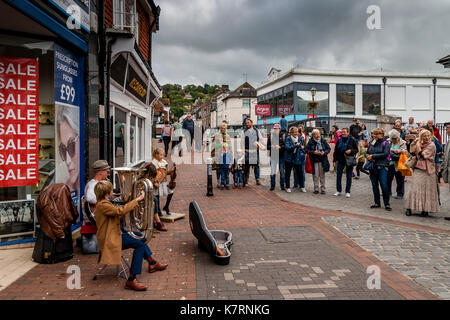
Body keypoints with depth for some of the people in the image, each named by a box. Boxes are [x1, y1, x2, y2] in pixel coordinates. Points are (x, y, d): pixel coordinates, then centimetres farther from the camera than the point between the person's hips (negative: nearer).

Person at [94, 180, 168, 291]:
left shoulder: (104, 204, 13)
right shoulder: (102, 205, -20)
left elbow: (118, 214, 16)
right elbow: (120, 211, -31)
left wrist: (134, 203, 9)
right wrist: (136, 200, -24)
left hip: (115, 234, 11)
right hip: (111, 239, -11)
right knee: (139, 244, -23)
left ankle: (152, 263, 27)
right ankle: (131, 280, -22)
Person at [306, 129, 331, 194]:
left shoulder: (323, 141, 2)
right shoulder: (310, 142, -3)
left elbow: (329, 148, 8)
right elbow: (307, 150, -2)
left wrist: (324, 152, -11)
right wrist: (313, 152, -18)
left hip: (322, 160, 1)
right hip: (314, 160, -1)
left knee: (322, 175, 4)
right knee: (315, 175, 1)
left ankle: (322, 189, 12)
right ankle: (316, 189, 11)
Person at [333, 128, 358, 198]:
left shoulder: (352, 140, -3)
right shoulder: (339, 140, 6)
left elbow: (356, 149, 1)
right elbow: (335, 151, 9)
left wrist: (351, 151, -19)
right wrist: (334, 160, 5)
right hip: (340, 160, 3)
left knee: (349, 176, 3)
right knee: (338, 175, 2)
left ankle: (347, 192, 13)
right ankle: (338, 191, 13)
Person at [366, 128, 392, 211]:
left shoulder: (385, 143, -2)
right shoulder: (371, 143, 14)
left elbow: (385, 154, -14)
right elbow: (367, 153, 19)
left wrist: (373, 156, -14)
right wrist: (369, 157, -4)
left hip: (382, 167, -5)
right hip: (373, 167, 5)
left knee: (384, 185, -9)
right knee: (374, 185, 9)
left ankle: (386, 204, 3)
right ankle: (377, 202, 20)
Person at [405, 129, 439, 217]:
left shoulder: (431, 145, -8)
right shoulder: (420, 144, 11)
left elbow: (422, 155, -17)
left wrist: (418, 145, -9)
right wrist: (413, 143, 5)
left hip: (427, 171, -4)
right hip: (418, 169, 4)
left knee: (427, 190, 2)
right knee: (414, 189, 0)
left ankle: (426, 209, 12)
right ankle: (409, 208, 4)